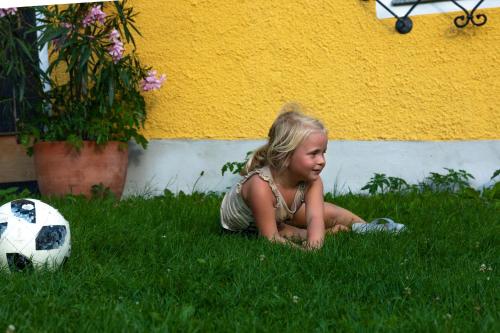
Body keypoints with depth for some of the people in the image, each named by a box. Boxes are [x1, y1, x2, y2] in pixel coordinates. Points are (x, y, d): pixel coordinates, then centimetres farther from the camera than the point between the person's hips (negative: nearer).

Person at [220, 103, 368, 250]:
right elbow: (271, 240, -39)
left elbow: (315, 217, -40)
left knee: (334, 215, -7)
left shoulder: (312, 180, -27)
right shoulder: (261, 187, -45)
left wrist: (312, 249, -60)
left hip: (283, 214, 5)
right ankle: (330, 232, -8)